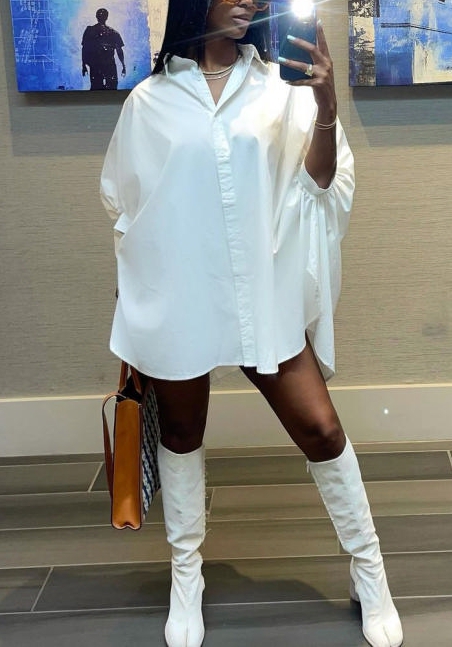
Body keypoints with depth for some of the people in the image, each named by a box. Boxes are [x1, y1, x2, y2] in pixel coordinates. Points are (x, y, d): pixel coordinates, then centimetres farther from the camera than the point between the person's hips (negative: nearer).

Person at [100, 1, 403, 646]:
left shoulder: (280, 86, 2)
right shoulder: (149, 101, 2)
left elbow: (320, 183, -1)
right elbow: (122, 204, 10)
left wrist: (325, 107, -18)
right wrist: (137, 299, 10)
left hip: (264, 295, 0)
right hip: (176, 298, 1)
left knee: (320, 429, 0)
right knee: (181, 434, 13)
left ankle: (369, 571, 19)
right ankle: (186, 576, 31)